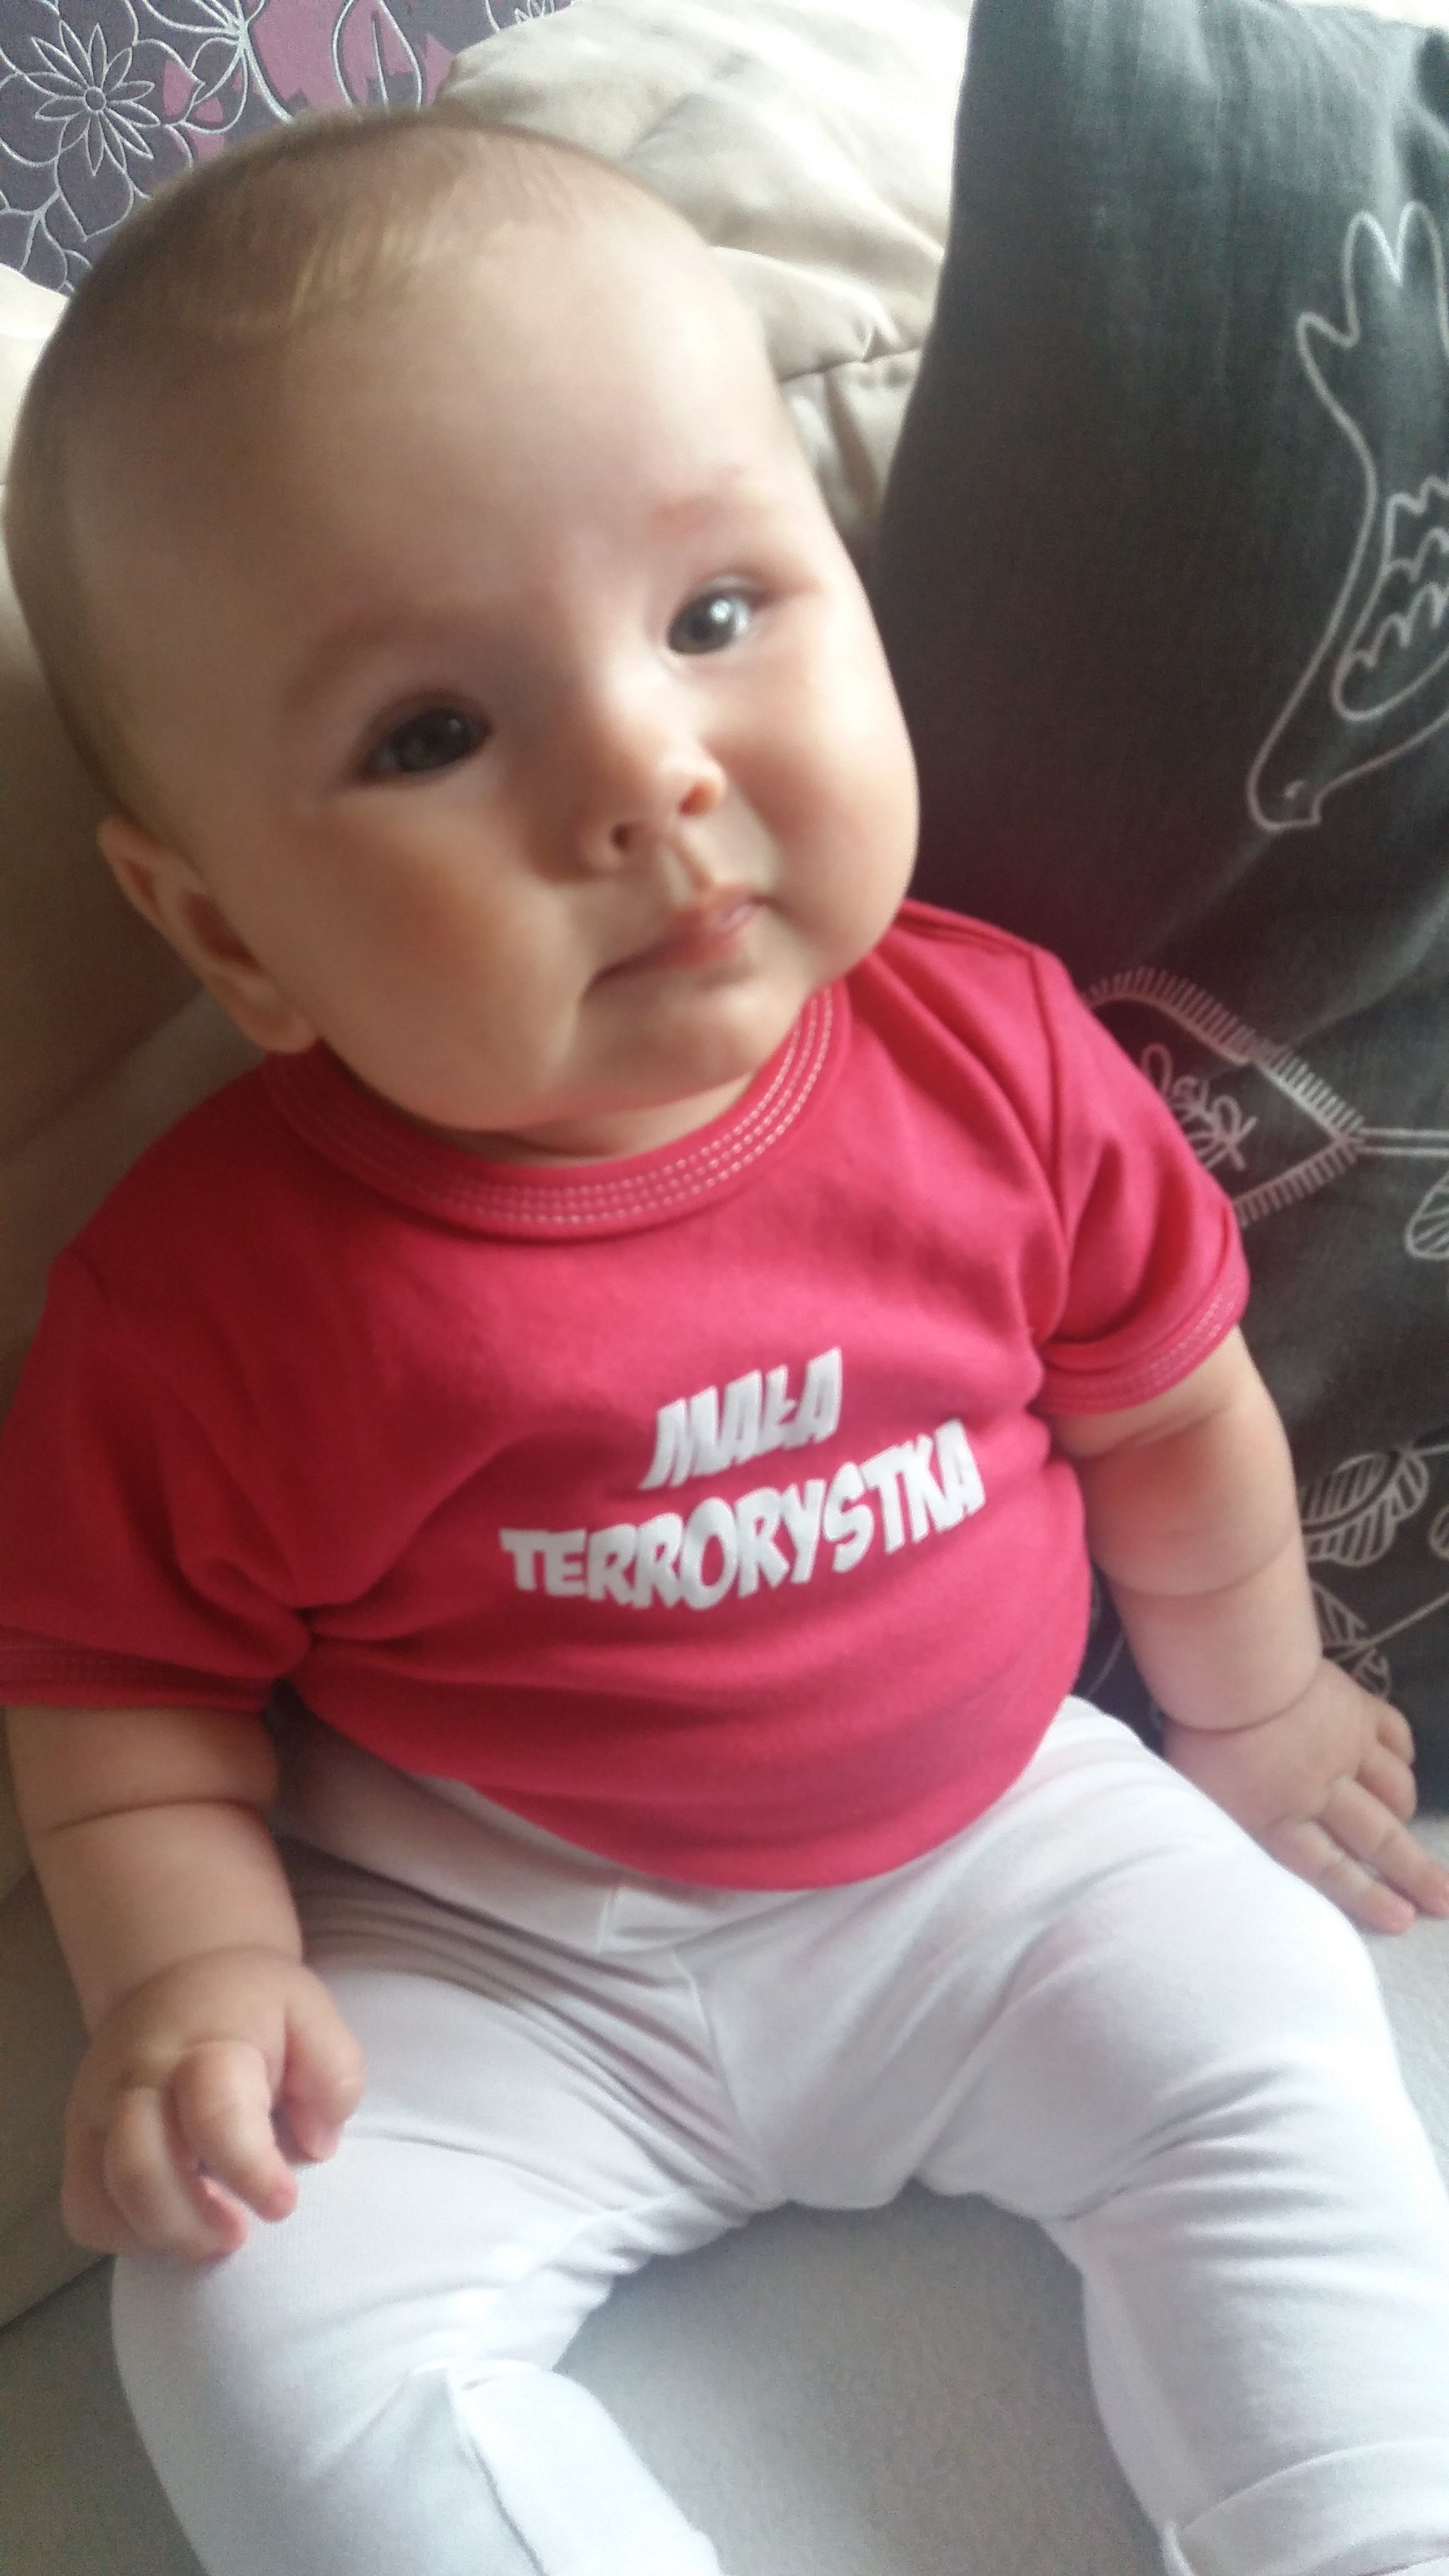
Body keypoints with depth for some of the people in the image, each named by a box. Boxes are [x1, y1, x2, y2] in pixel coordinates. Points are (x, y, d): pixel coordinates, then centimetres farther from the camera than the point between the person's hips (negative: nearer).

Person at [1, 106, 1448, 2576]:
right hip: (479, 1951, -1)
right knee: (269, 2304, -16)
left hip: (993, 1837, 2)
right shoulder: (215, 1282, -20)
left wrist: (1251, 1706, 17)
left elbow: (1164, 1408, 4)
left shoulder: (993, 1050, -14)